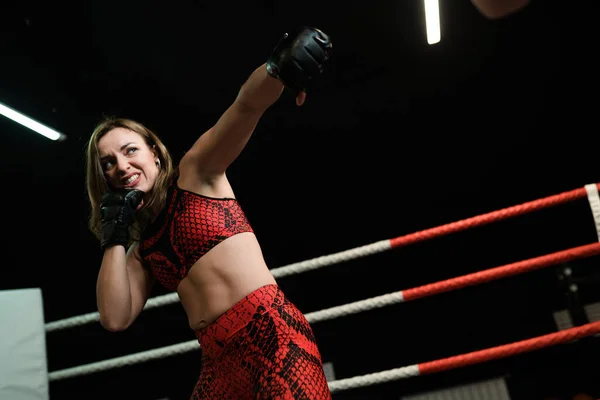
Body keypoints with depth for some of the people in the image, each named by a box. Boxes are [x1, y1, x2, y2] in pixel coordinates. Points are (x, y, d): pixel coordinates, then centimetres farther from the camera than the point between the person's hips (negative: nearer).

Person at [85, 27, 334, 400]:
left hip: (270, 331, -6)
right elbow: (116, 318, 9)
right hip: (220, 359, 6)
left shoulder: (197, 171, 6)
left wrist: (278, 68, -32)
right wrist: (114, 238, 8)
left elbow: (246, 107, -11)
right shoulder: (143, 247, 20)